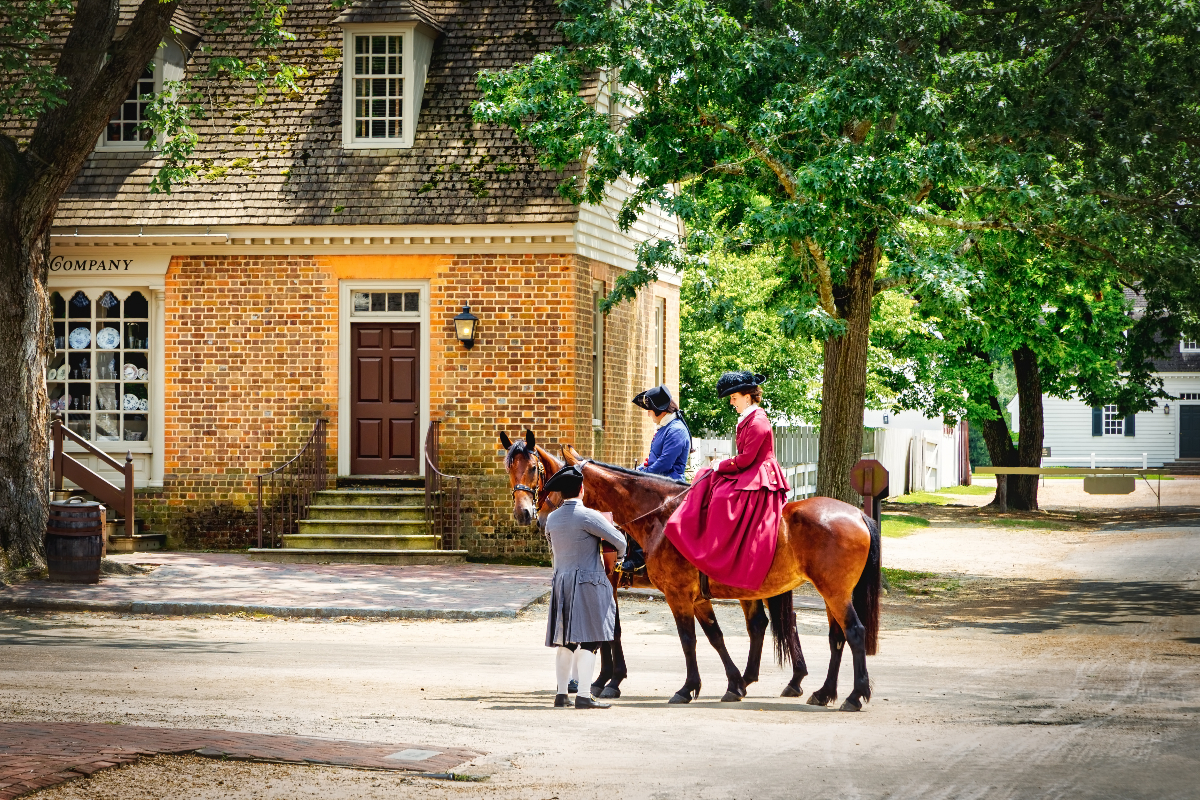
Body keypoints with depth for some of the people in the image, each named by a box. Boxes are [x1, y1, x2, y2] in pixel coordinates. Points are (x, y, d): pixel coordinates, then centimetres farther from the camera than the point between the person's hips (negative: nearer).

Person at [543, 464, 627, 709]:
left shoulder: (552, 519, 7)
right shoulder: (588, 516, -13)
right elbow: (618, 540, -9)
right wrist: (619, 555, 13)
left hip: (561, 582, 7)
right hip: (589, 583, -6)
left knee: (564, 642, 11)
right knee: (588, 641, -5)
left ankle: (561, 693, 14)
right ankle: (583, 695, -9)